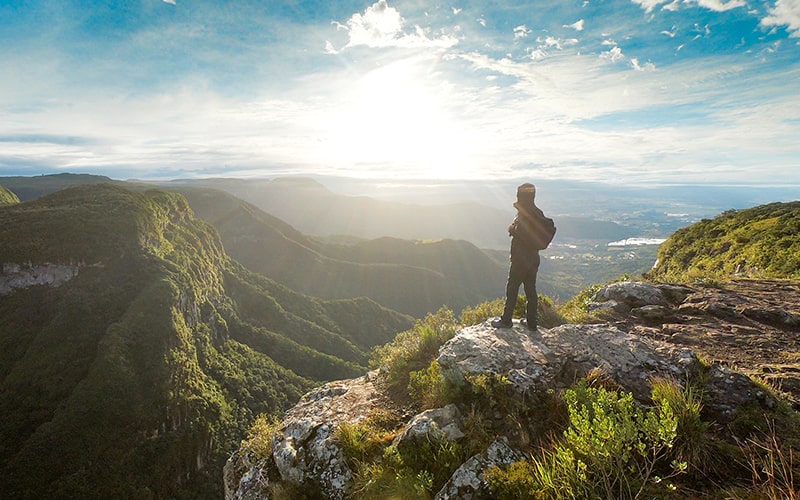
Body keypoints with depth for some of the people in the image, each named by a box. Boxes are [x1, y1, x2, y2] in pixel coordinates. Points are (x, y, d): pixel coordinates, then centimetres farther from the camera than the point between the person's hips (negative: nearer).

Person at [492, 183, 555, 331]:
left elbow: (518, 233, -26)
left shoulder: (524, 214, -18)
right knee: (531, 290, 14)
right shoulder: (538, 213, 9)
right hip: (533, 258, 8)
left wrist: (512, 228, -7)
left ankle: (506, 320, 11)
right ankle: (532, 322, 21)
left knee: (512, 289, 3)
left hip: (521, 259, -8)